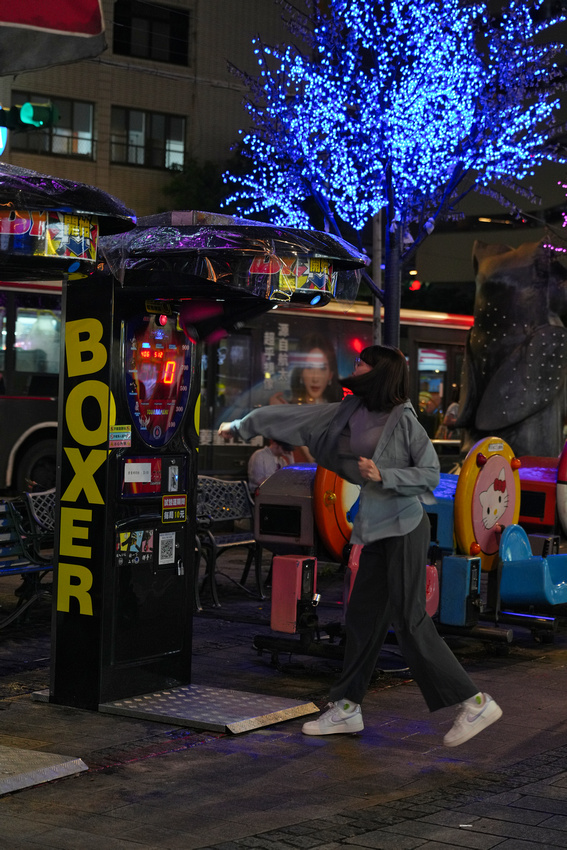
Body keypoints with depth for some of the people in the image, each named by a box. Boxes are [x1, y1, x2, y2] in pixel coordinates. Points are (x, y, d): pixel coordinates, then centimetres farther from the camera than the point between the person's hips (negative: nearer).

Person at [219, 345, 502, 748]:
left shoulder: (403, 418, -10)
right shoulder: (350, 412, 10)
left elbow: (430, 473, -10)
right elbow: (297, 416, 18)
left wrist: (382, 475, -22)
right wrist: (243, 425, 26)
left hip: (405, 528, -8)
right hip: (378, 532, 8)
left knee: (410, 620, -10)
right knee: (363, 617, 12)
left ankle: (475, 703, -5)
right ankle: (347, 708, 22)